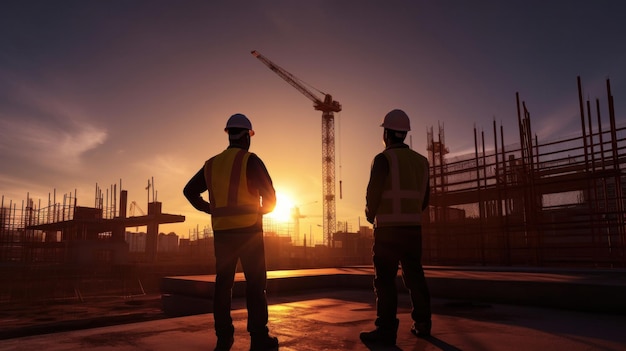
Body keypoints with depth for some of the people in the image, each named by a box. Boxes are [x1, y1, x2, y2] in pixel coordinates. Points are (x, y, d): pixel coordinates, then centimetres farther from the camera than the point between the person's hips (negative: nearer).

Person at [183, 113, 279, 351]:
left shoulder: (211, 164, 12)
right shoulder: (250, 160, -6)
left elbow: (189, 191, 19)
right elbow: (270, 197, -9)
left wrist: (211, 209, 16)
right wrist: (262, 209, 11)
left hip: (221, 231, 5)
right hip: (248, 230, -5)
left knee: (223, 282, 9)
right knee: (255, 283, 0)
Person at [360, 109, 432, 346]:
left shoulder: (383, 159, -8)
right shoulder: (421, 161, 11)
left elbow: (373, 193, -13)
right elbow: (424, 199, 12)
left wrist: (370, 215, 6)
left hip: (388, 228, -6)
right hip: (414, 227, 6)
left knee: (385, 278, -2)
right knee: (414, 275, 14)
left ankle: (387, 330, -3)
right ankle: (422, 324, 20)